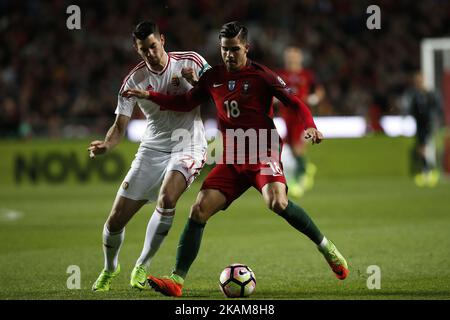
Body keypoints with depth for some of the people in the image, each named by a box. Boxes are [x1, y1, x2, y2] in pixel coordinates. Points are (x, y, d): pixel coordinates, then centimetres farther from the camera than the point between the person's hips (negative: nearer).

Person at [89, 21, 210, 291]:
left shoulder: (191, 61, -5)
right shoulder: (134, 80, -2)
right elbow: (120, 126, 0)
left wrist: (196, 82, -22)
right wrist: (106, 144, -23)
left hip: (188, 146, -3)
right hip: (152, 149, 3)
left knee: (167, 198, -33)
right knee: (115, 221, -2)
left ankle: (142, 267, -14)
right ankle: (110, 269, 31)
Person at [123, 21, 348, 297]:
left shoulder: (261, 75, -5)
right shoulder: (213, 77, 10)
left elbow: (295, 102, -4)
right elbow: (186, 103, 22)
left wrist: (310, 127, -23)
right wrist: (149, 96, 11)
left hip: (263, 153, -5)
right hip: (232, 160, 5)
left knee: (277, 203, -31)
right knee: (199, 210, -10)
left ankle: (326, 247, -8)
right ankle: (177, 280, -9)